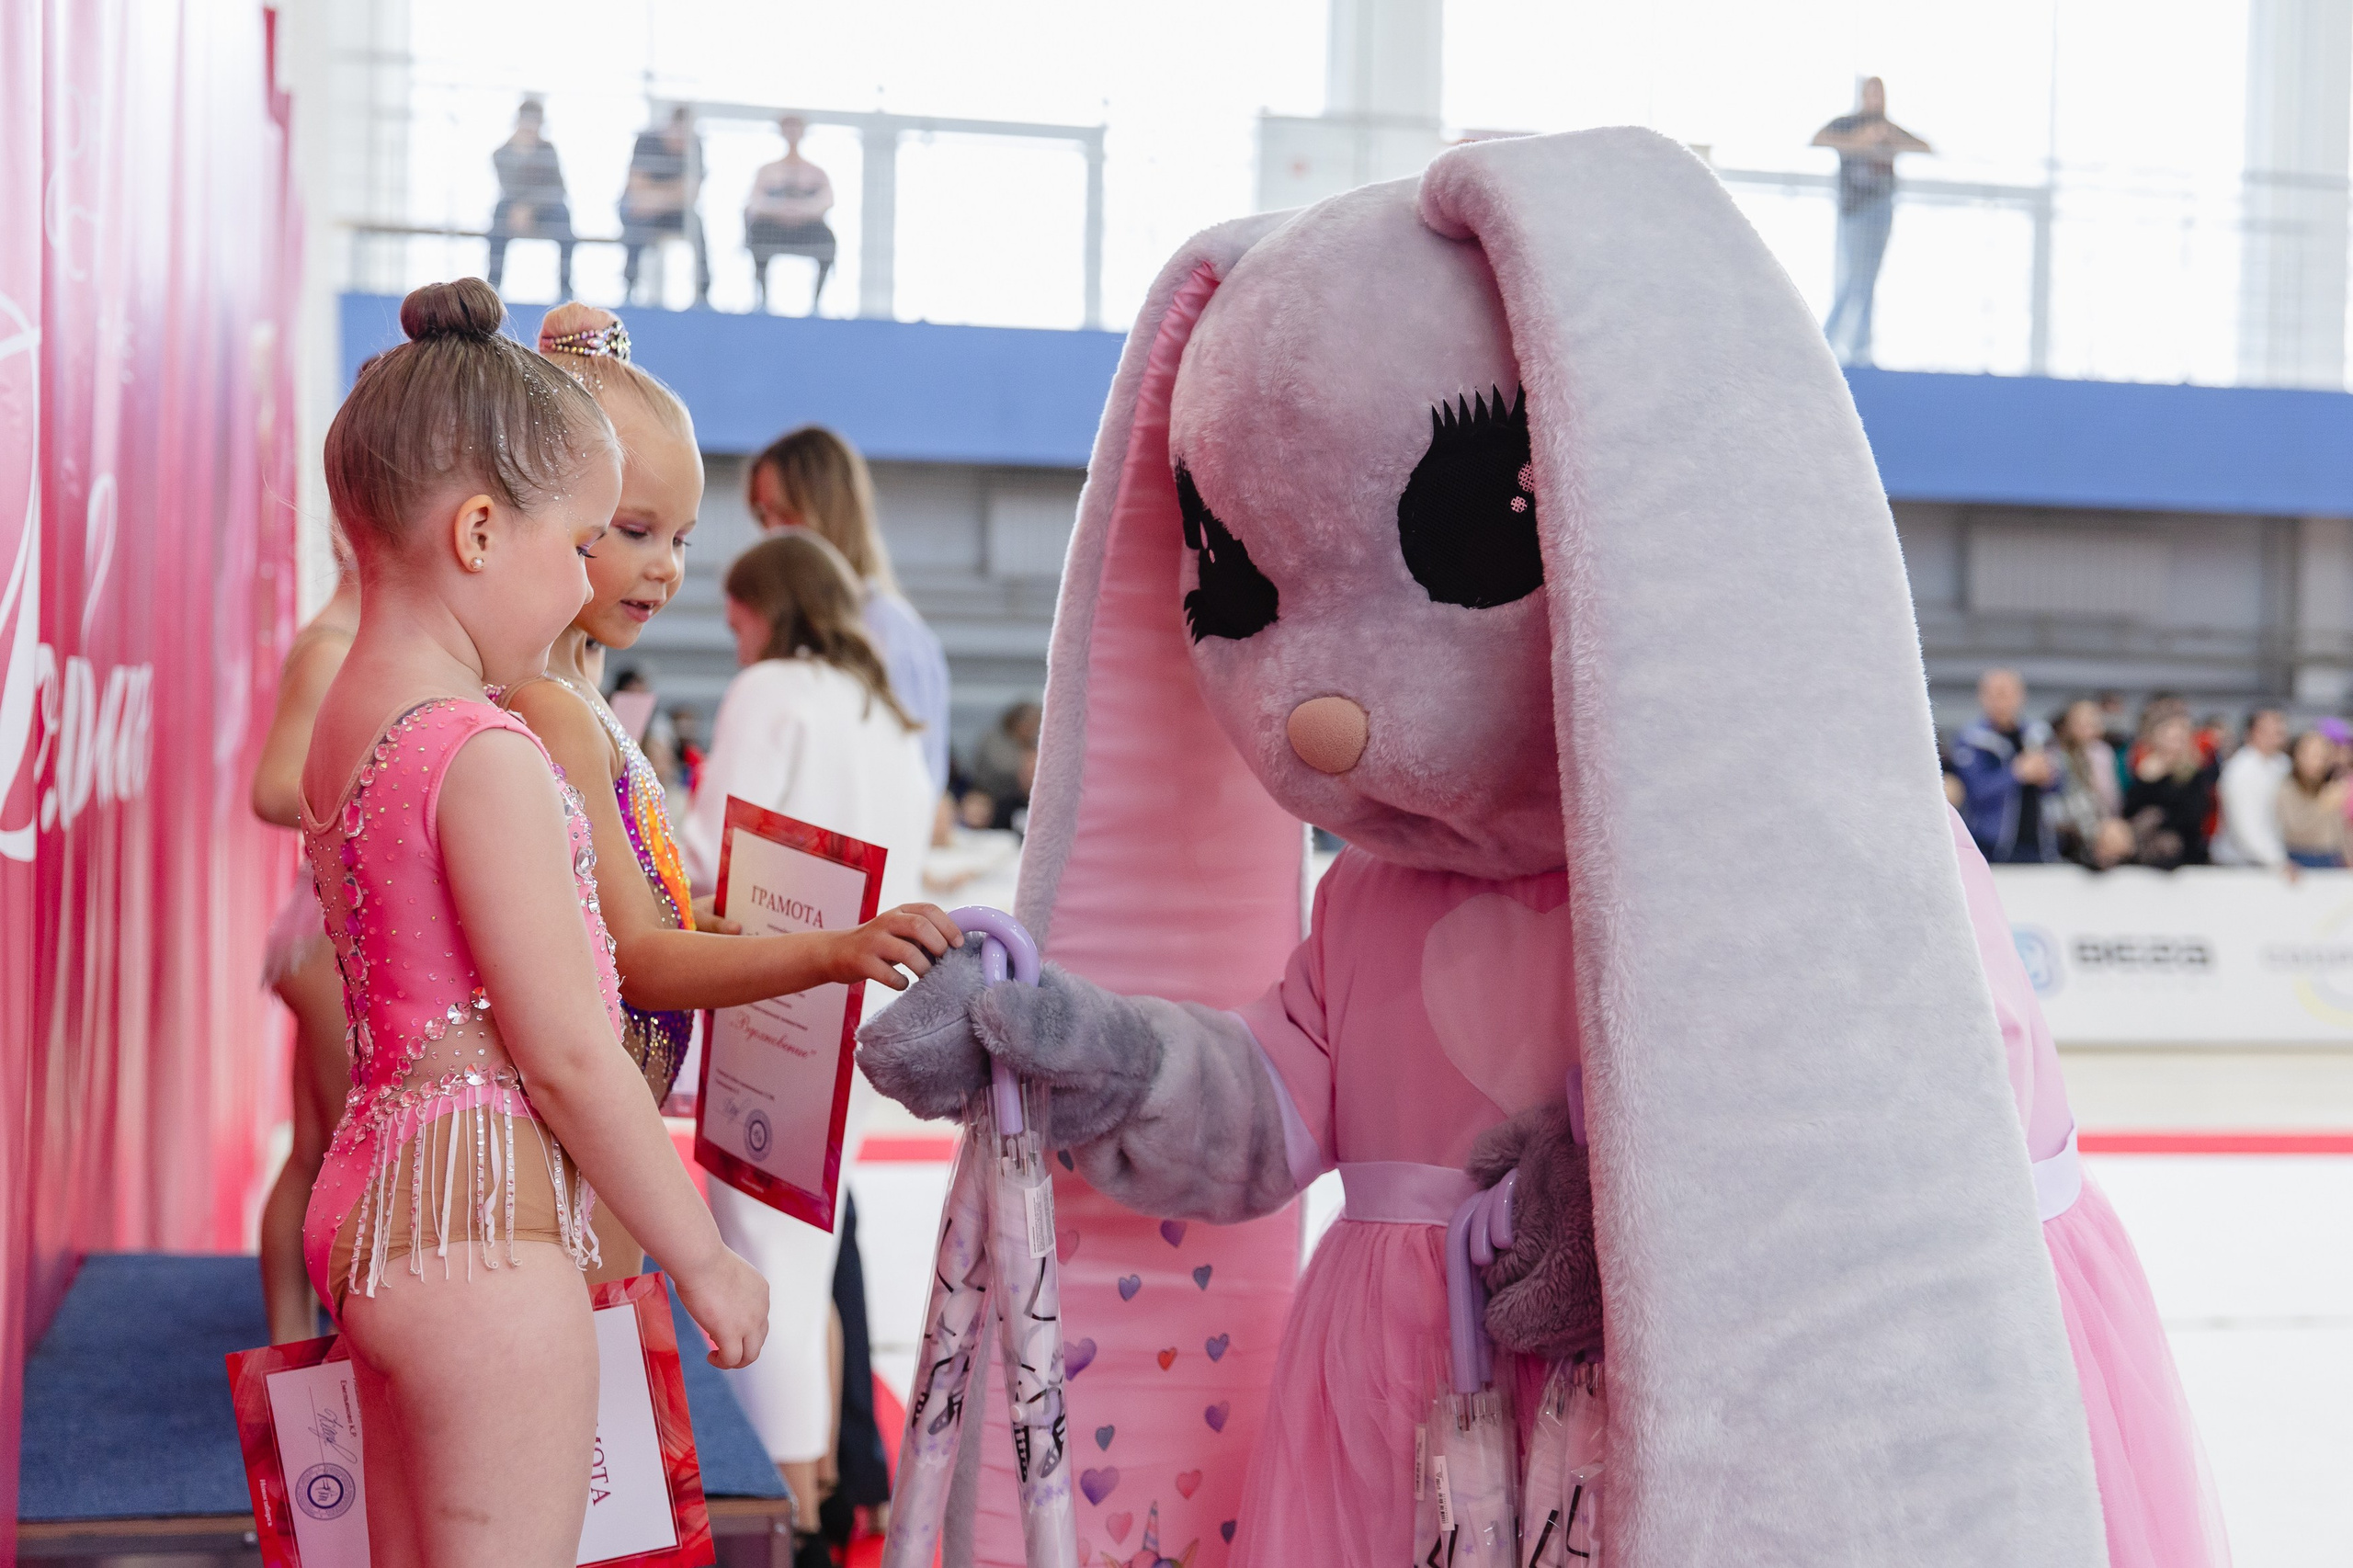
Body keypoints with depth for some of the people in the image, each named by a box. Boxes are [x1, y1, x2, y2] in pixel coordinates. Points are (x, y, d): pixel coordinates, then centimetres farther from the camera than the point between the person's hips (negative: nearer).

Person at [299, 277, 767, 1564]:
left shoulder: (346, 725, 10)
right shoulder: (488, 756, -19)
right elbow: (566, 1055, -18)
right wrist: (703, 1260, -8)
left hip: (376, 1202, 10)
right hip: (489, 1226, -10)